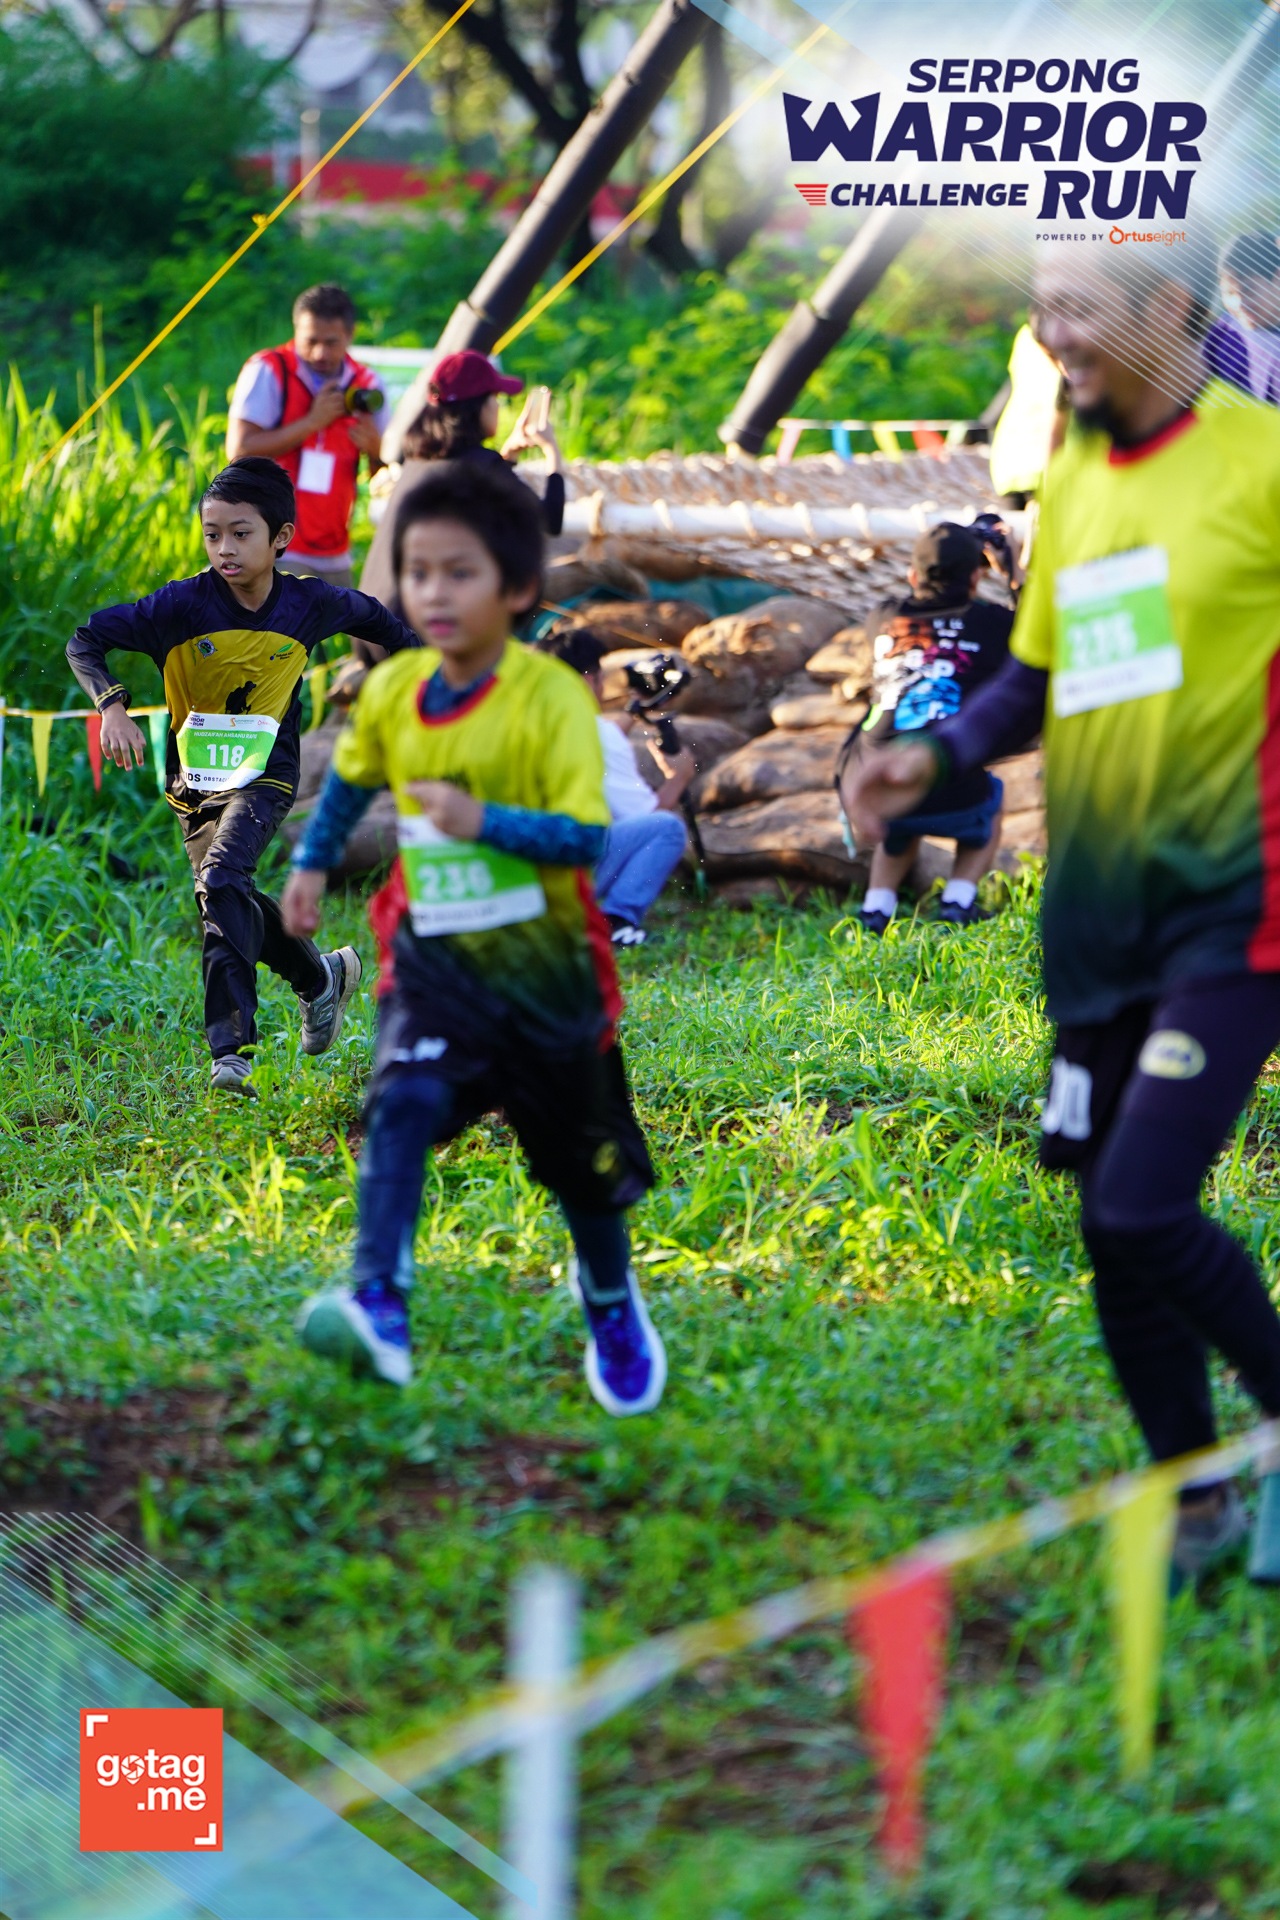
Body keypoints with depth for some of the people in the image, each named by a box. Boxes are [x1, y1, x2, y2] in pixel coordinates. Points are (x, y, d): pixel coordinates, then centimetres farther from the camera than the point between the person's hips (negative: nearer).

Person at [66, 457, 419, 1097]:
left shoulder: (309, 606, -9)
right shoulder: (183, 604, -15)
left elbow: (372, 617, 13)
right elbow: (85, 641, -14)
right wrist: (113, 706, -30)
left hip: (264, 776, -3)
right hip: (194, 777, 3)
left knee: (222, 880, -26)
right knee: (229, 901, 11)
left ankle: (232, 1049, -28)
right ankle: (323, 977, 40)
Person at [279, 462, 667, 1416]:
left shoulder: (552, 697, -19)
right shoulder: (390, 692, -4)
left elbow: (585, 836, -25)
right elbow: (351, 777, 19)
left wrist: (485, 822, -36)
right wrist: (313, 862, 15)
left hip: (542, 958, -2)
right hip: (435, 953, 2)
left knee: (582, 1154, 15)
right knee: (403, 1103, -25)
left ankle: (610, 1302, 42)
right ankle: (379, 1305, -35)